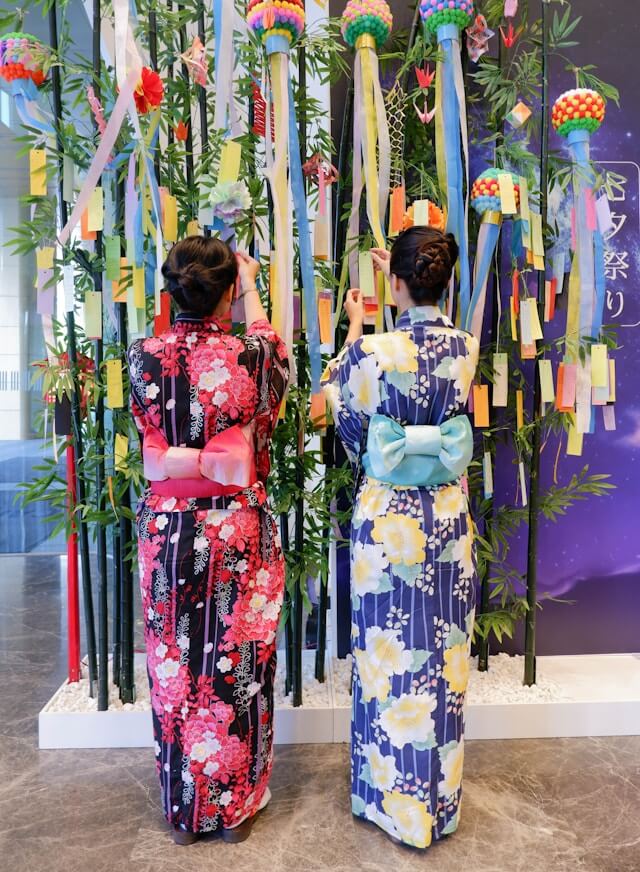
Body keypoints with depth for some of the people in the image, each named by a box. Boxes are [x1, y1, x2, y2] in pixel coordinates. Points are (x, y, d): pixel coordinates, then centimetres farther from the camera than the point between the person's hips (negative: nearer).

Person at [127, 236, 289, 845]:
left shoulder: (144, 356, -5)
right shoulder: (250, 354, -12)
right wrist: (251, 286, 25)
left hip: (167, 529, 2)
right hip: (239, 531, -2)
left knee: (174, 666, 15)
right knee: (236, 667, 12)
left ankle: (182, 809, 33)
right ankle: (235, 806, 30)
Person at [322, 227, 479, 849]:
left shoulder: (371, 351, -16)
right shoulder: (465, 348, -3)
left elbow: (337, 401, 4)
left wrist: (354, 330, 15)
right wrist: (403, 278, 32)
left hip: (386, 518, -3)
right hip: (447, 518, 4)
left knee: (390, 657, 11)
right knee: (443, 657, 16)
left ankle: (393, 800, 31)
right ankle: (441, 799, 35)